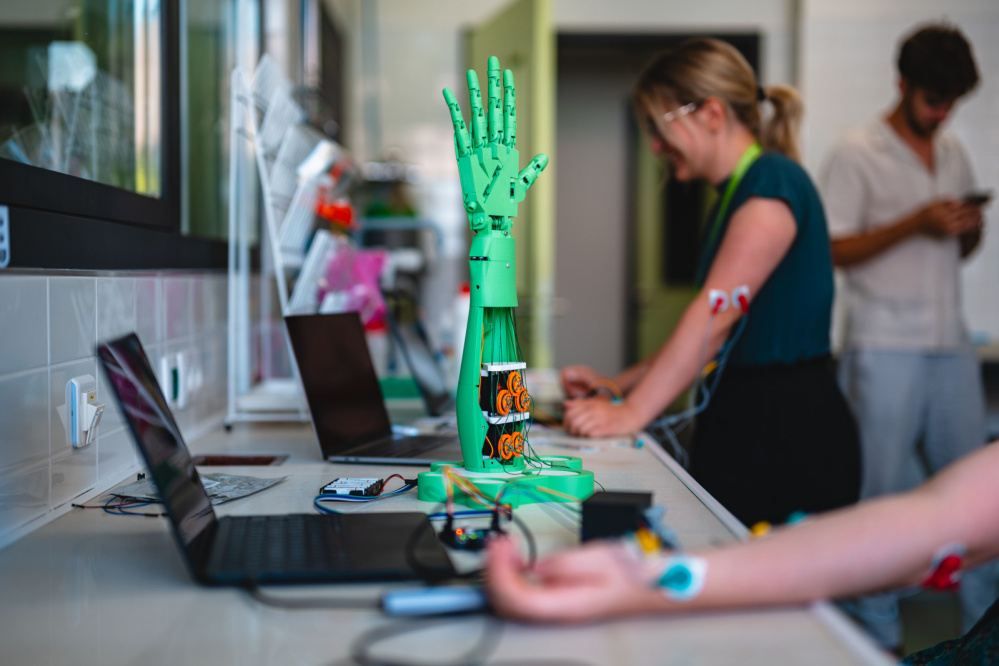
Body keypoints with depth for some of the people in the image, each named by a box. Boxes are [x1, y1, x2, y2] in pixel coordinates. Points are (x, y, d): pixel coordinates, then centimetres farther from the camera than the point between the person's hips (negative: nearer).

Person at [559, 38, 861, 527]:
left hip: (791, 436, -9)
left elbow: (715, 317, -19)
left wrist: (631, 413, -20)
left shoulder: (772, 183, -13)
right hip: (738, 422, 9)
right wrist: (619, 385, 14)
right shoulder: (733, 193, 16)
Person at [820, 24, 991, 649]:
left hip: (952, 346, 6)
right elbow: (835, 251, -9)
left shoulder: (954, 153, 15)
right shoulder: (856, 155, -3)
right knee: (883, 491, 1)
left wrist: (972, 232, 0)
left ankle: (983, 621, 19)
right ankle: (880, 633, 11)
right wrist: (916, 223, -16)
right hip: (886, 348, -6)